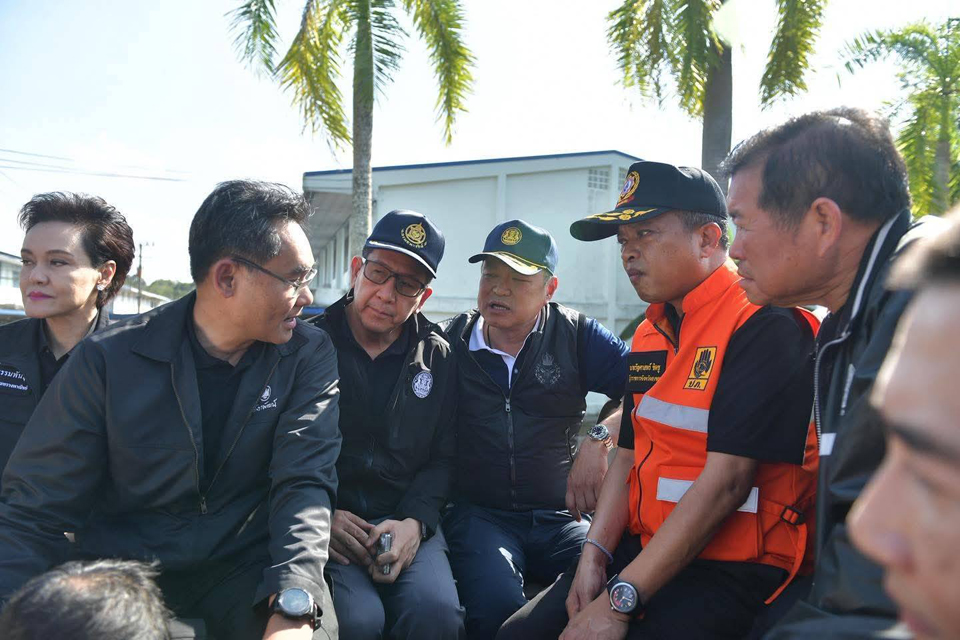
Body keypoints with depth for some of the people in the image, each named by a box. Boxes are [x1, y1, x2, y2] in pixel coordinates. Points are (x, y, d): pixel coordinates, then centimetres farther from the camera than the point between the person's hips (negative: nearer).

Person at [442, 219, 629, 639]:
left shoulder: (576, 336, 6)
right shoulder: (450, 342, 8)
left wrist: (599, 439, -19)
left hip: (559, 516, 1)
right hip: (476, 513, -1)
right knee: (498, 606, -32)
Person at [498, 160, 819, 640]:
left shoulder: (764, 327, -15)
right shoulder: (650, 333, 12)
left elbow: (725, 481, -21)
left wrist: (620, 599, -21)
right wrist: (595, 555, -2)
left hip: (729, 568, -7)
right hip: (640, 550, 7)